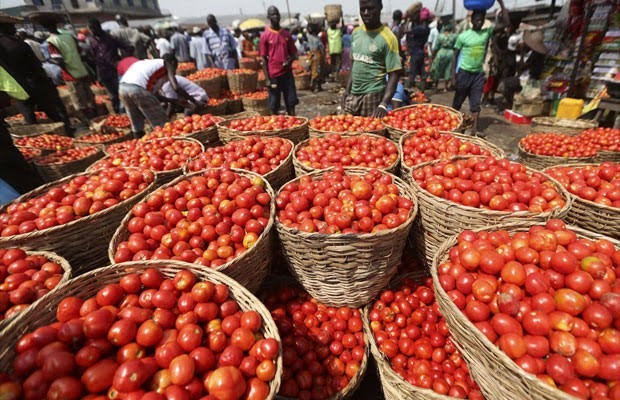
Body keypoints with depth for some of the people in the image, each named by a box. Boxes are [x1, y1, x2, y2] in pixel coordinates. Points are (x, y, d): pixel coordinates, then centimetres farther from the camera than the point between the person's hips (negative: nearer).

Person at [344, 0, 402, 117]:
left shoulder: (387, 38, -9)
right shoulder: (355, 33, 9)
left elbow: (394, 75, -12)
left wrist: (383, 104, -24)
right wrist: (347, 91, 10)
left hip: (373, 96, -6)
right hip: (353, 95, 6)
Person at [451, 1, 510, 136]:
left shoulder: (487, 32, 6)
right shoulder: (463, 36, -4)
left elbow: (506, 22, 1)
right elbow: (455, 55, -2)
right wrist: (453, 75, -9)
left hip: (479, 73, 3)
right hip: (464, 72, -3)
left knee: (476, 103, -1)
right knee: (458, 101, 6)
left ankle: (475, 128, -2)